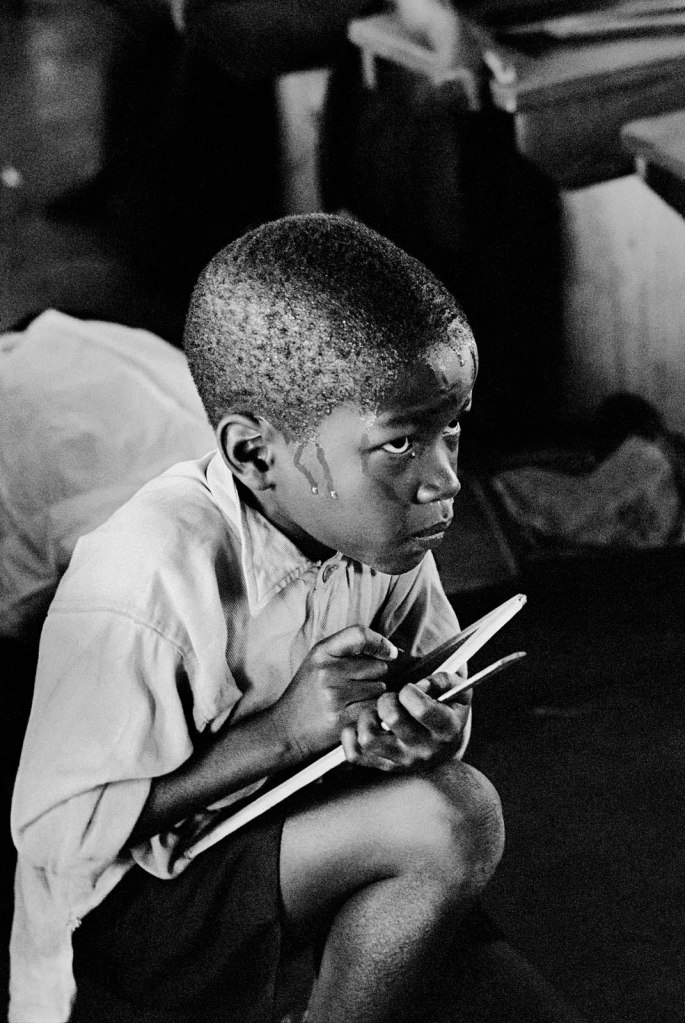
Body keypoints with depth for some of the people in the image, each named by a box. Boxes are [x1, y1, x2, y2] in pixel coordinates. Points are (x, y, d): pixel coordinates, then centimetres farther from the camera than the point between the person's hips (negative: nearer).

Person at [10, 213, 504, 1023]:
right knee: (449, 823, -22)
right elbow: (58, 831, -27)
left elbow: (442, 704, 7)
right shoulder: (146, 587, -30)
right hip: (114, 916, -8)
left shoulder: (382, 530, -8)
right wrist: (285, 731, -30)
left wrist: (430, 726, -20)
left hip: (275, 835, 8)